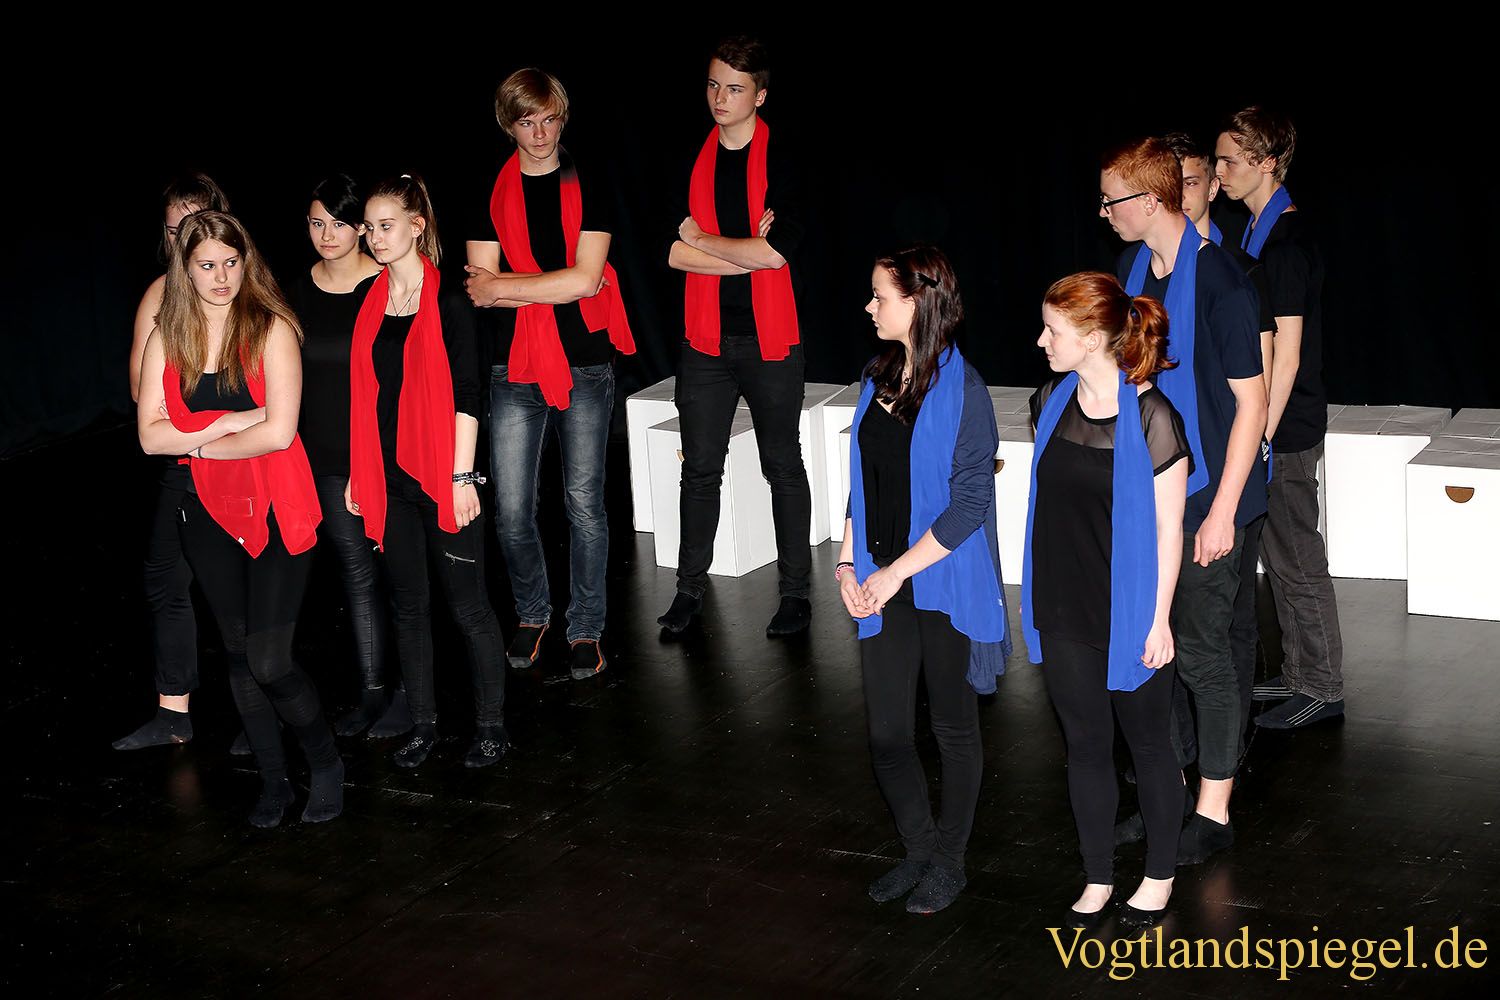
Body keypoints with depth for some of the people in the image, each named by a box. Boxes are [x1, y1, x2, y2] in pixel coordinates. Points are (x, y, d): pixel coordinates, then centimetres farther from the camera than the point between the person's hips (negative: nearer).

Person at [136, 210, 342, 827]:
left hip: (276, 511, -5)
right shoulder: (167, 339, 3)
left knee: (270, 662, -9)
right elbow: (151, 435, -5)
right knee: (239, 654, 13)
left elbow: (278, 431, -18)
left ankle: (325, 762, 16)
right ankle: (272, 778, 29)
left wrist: (196, 444, -8)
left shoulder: (271, 330, -10)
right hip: (209, 515, 5)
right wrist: (229, 422, -16)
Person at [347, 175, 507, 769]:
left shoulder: (448, 302, -7)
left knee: (468, 603, 1)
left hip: (443, 476, -5)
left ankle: (490, 724, 13)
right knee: (409, 603, 11)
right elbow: (365, 395, 12)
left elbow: (465, 395, -9)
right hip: (389, 477, 5)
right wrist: (358, 474, 11)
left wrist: (461, 476, -13)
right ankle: (423, 724, 20)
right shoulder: (370, 304, 8)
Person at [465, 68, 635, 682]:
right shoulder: (490, 193, 6)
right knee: (511, 510, 1)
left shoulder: (587, 190, 3)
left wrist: (505, 287, -7)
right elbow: (480, 289, -2)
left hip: (585, 366, -1)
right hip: (516, 369, 1)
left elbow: (584, 277, -9)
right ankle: (532, 615, 24)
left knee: (584, 504, 1)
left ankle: (586, 629, 14)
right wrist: (561, 285, -11)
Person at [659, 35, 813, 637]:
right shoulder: (692, 163, 6)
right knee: (700, 468, 10)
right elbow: (674, 253, -2)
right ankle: (691, 588, 20)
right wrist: (747, 253, -12)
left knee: (784, 468, 6)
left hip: (771, 341, -4)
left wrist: (701, 239, -9)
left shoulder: (784, 163, -7)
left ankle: (795, 591, 15)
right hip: (706, 340, 4)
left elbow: (778, 250, -19)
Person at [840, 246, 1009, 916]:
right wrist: (848, 562, 4)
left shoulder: (960, 390, -15)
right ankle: (920, 849, 29)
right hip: (883, 588, 6)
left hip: (945, 585, -6)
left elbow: (969, 506, -17)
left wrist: (896, 572, -16)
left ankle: (949, 863, 27)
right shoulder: (878, 378, 6)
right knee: (886, 735, 8)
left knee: (954, 728, 11)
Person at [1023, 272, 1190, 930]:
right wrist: (1037, 595, 14)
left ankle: (1160, 875, 30)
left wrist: (1159, 620, -11)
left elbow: (1168, 528, -12)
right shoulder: (1052, 403, 1)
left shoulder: (1151, 419, -17)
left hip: (1129, 615, -5)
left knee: (1147, 743, 12)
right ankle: (1098, 877, 29)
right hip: (1063, 612, 5)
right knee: (1085, 745, 15)